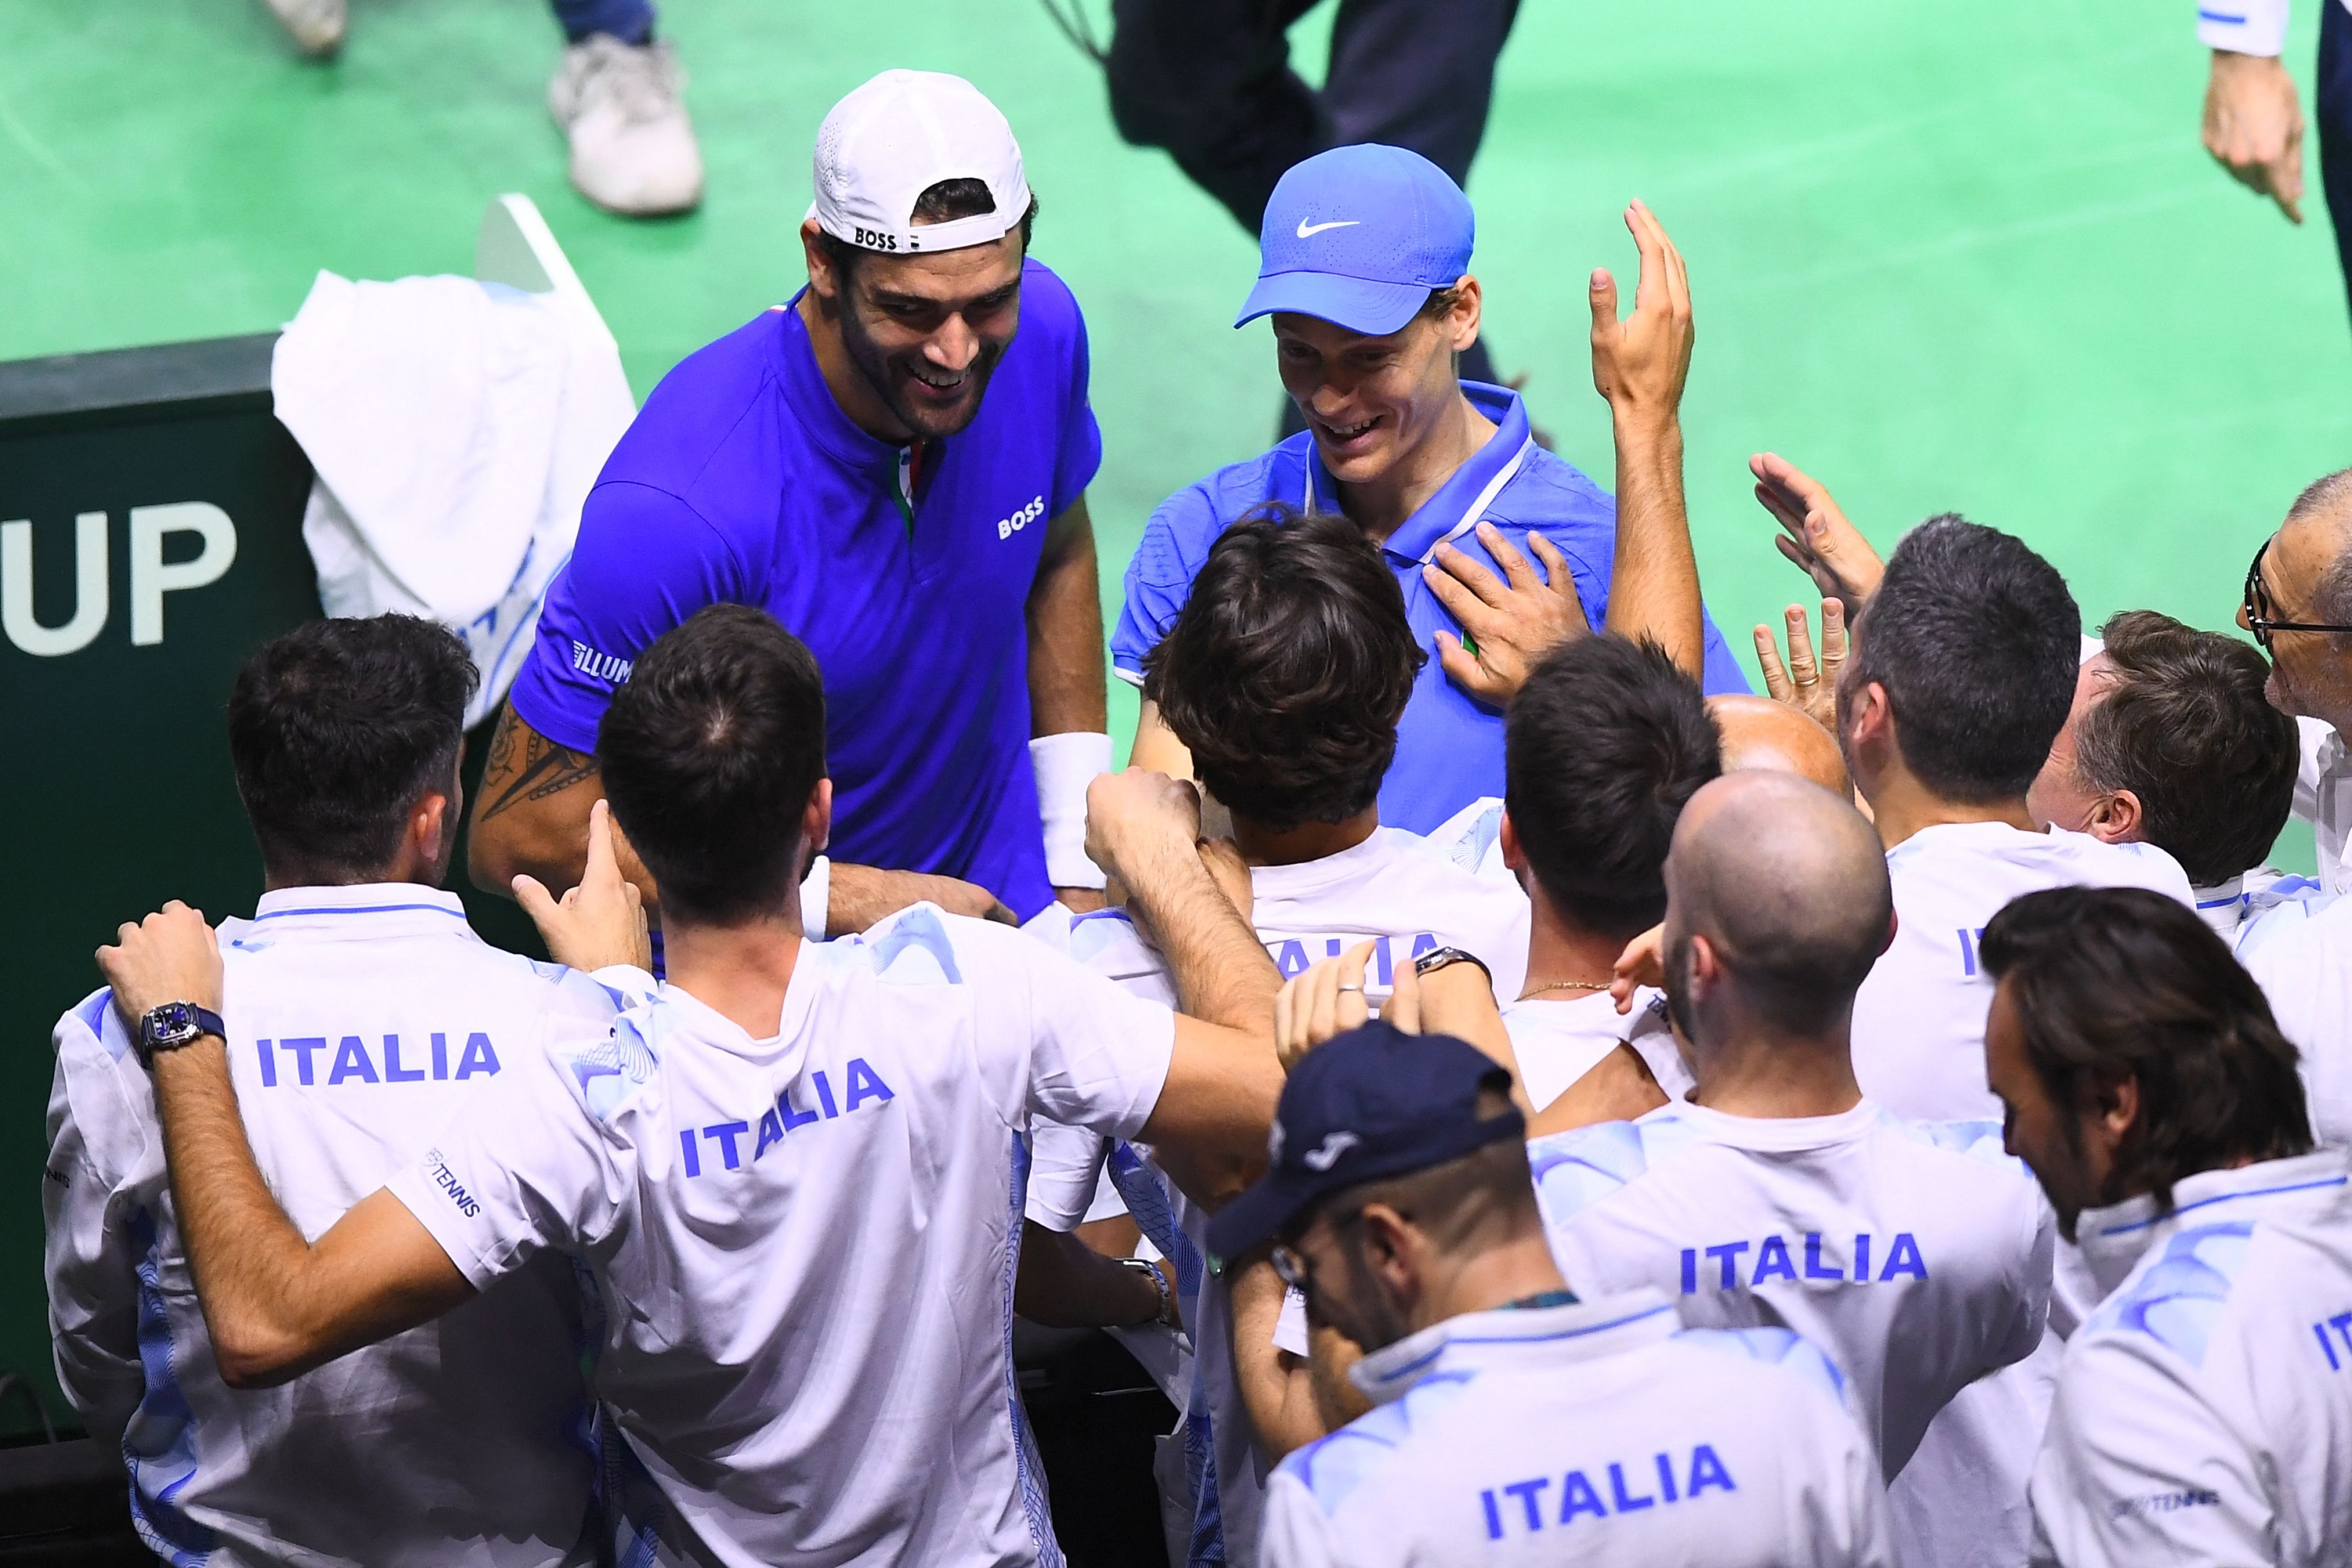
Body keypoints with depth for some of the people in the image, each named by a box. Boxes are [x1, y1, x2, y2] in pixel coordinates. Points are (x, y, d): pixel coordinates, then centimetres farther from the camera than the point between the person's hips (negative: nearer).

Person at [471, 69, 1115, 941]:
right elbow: (514, 833, -19)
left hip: (1002, 899, 5)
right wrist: (843, 899, -19)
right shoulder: (683, 508, -26)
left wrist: (1080, 860, 10)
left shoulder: (1039, 331, -6)